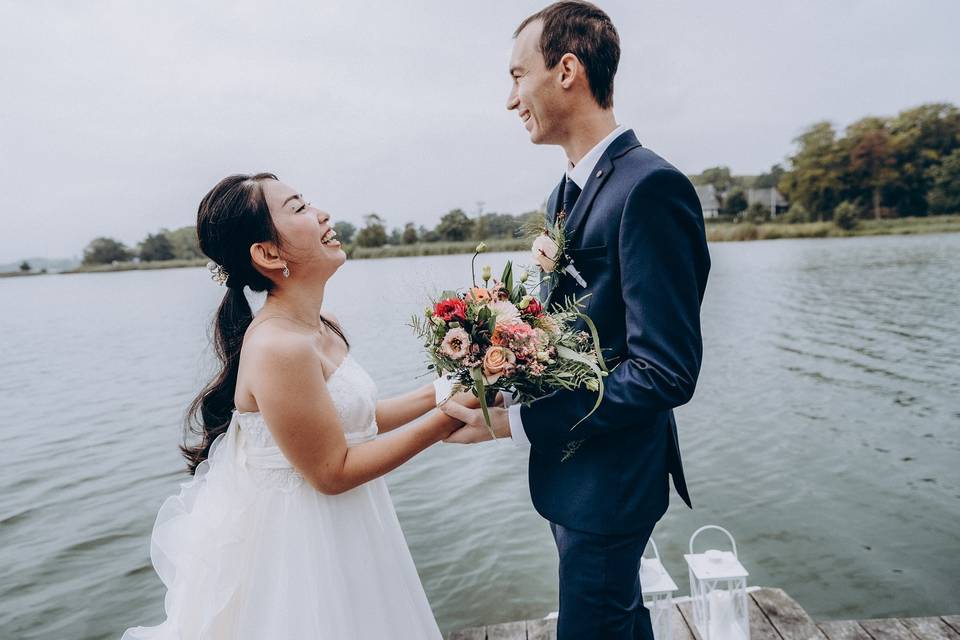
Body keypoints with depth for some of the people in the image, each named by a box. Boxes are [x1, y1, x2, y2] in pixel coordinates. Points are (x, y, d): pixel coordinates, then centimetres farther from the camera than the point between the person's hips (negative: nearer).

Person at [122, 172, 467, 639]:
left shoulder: (323, 327, -1)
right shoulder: (278, 347, -27)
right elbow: (333, 471, -22)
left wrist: (435, 394, 1)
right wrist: (443, 422, -21)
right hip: (288, 543, -8)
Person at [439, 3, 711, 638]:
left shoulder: (651, 187, -22)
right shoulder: (567, 192, 8)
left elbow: (667, 370, -26)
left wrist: (516, 421, -24)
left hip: (612, 474, -8)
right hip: (572, 465, 9)